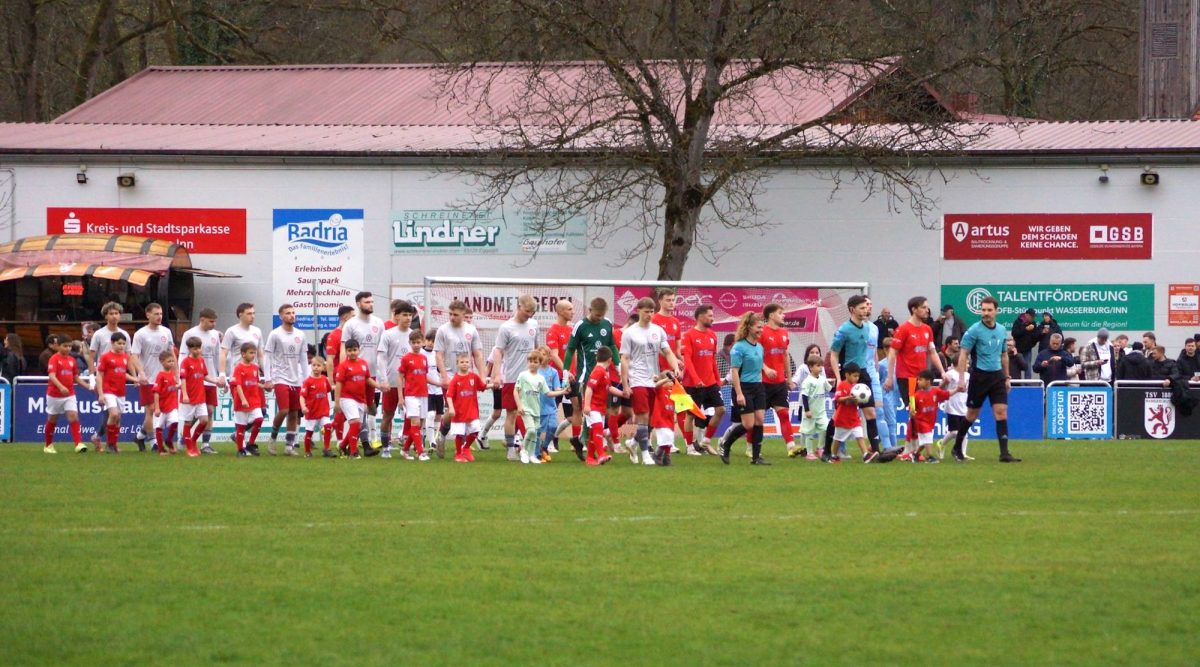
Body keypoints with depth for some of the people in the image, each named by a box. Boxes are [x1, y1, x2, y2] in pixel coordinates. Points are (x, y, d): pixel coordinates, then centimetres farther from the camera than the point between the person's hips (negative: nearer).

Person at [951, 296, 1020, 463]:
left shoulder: (1001, 331, 9)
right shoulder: (974, 330, -8)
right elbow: (963, 354, -9)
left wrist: (1006, 377, 18)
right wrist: (961, 378, -17)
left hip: (997, 376, 4)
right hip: (979, 375, -4)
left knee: (1001, 412, -7)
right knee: (972, 414, 5)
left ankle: (1004, 453, -10)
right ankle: (957, 448, 23)